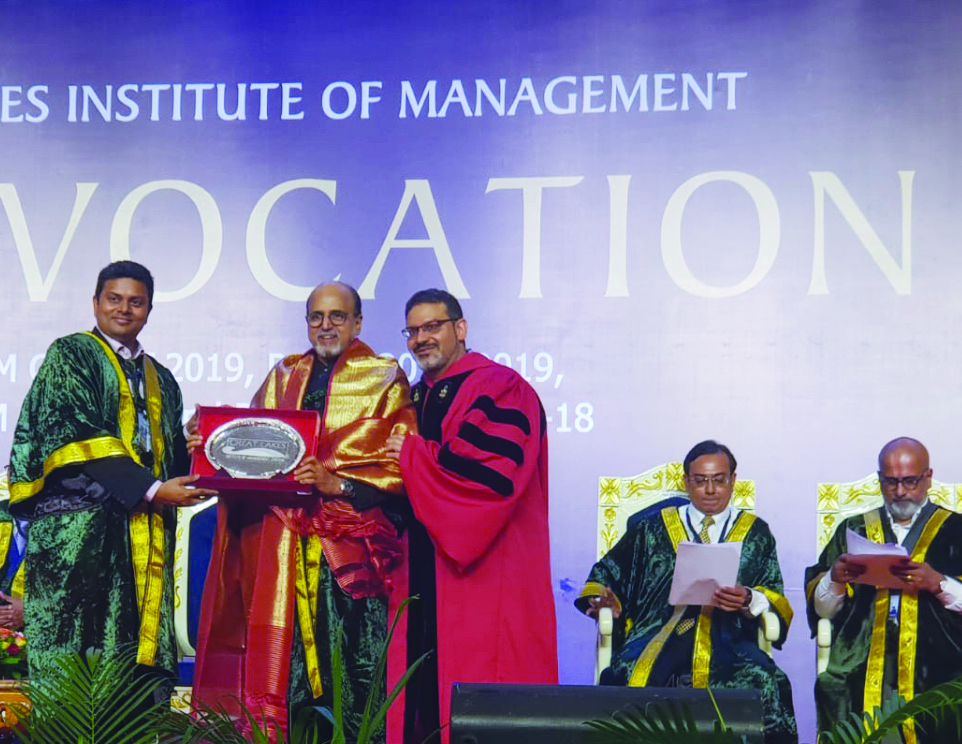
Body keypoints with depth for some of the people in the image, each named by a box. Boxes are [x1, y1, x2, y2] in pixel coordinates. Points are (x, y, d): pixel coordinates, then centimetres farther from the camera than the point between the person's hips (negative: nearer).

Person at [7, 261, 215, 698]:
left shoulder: (160, 380, 23)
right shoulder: (71, 356, 5)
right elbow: (79, 437, -8)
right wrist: (150, 489, -15)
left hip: (147, 528, 6)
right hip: (82, 523, -6)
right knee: (79, 646, -10)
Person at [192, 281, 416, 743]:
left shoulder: (384, 380, 6)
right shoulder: (284, 377, 20)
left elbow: (399, 468, -3)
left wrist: (336, 483, -15)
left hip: (351, 548, -4)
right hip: (283, 546, 4)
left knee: (355, 673, -9)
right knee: (283, 666, -1)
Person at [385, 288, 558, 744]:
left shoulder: (499, 389, -7)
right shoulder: (417, 396, 18)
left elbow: (492, 471, -20)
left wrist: (412, 455, -10)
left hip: (485, 578, -7)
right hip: (424, 568, 7)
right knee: (425, 685, 6)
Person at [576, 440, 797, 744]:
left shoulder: (756, 533, 19)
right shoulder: (655, 528, 20)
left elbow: (776, 600, 12)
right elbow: (608, 572, 24)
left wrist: (748, 599, -10)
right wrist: (604, 599, 2)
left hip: (728, 639, 0)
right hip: (660, 635, 0)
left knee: (766, 683, -34)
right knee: (630, 675, -35)